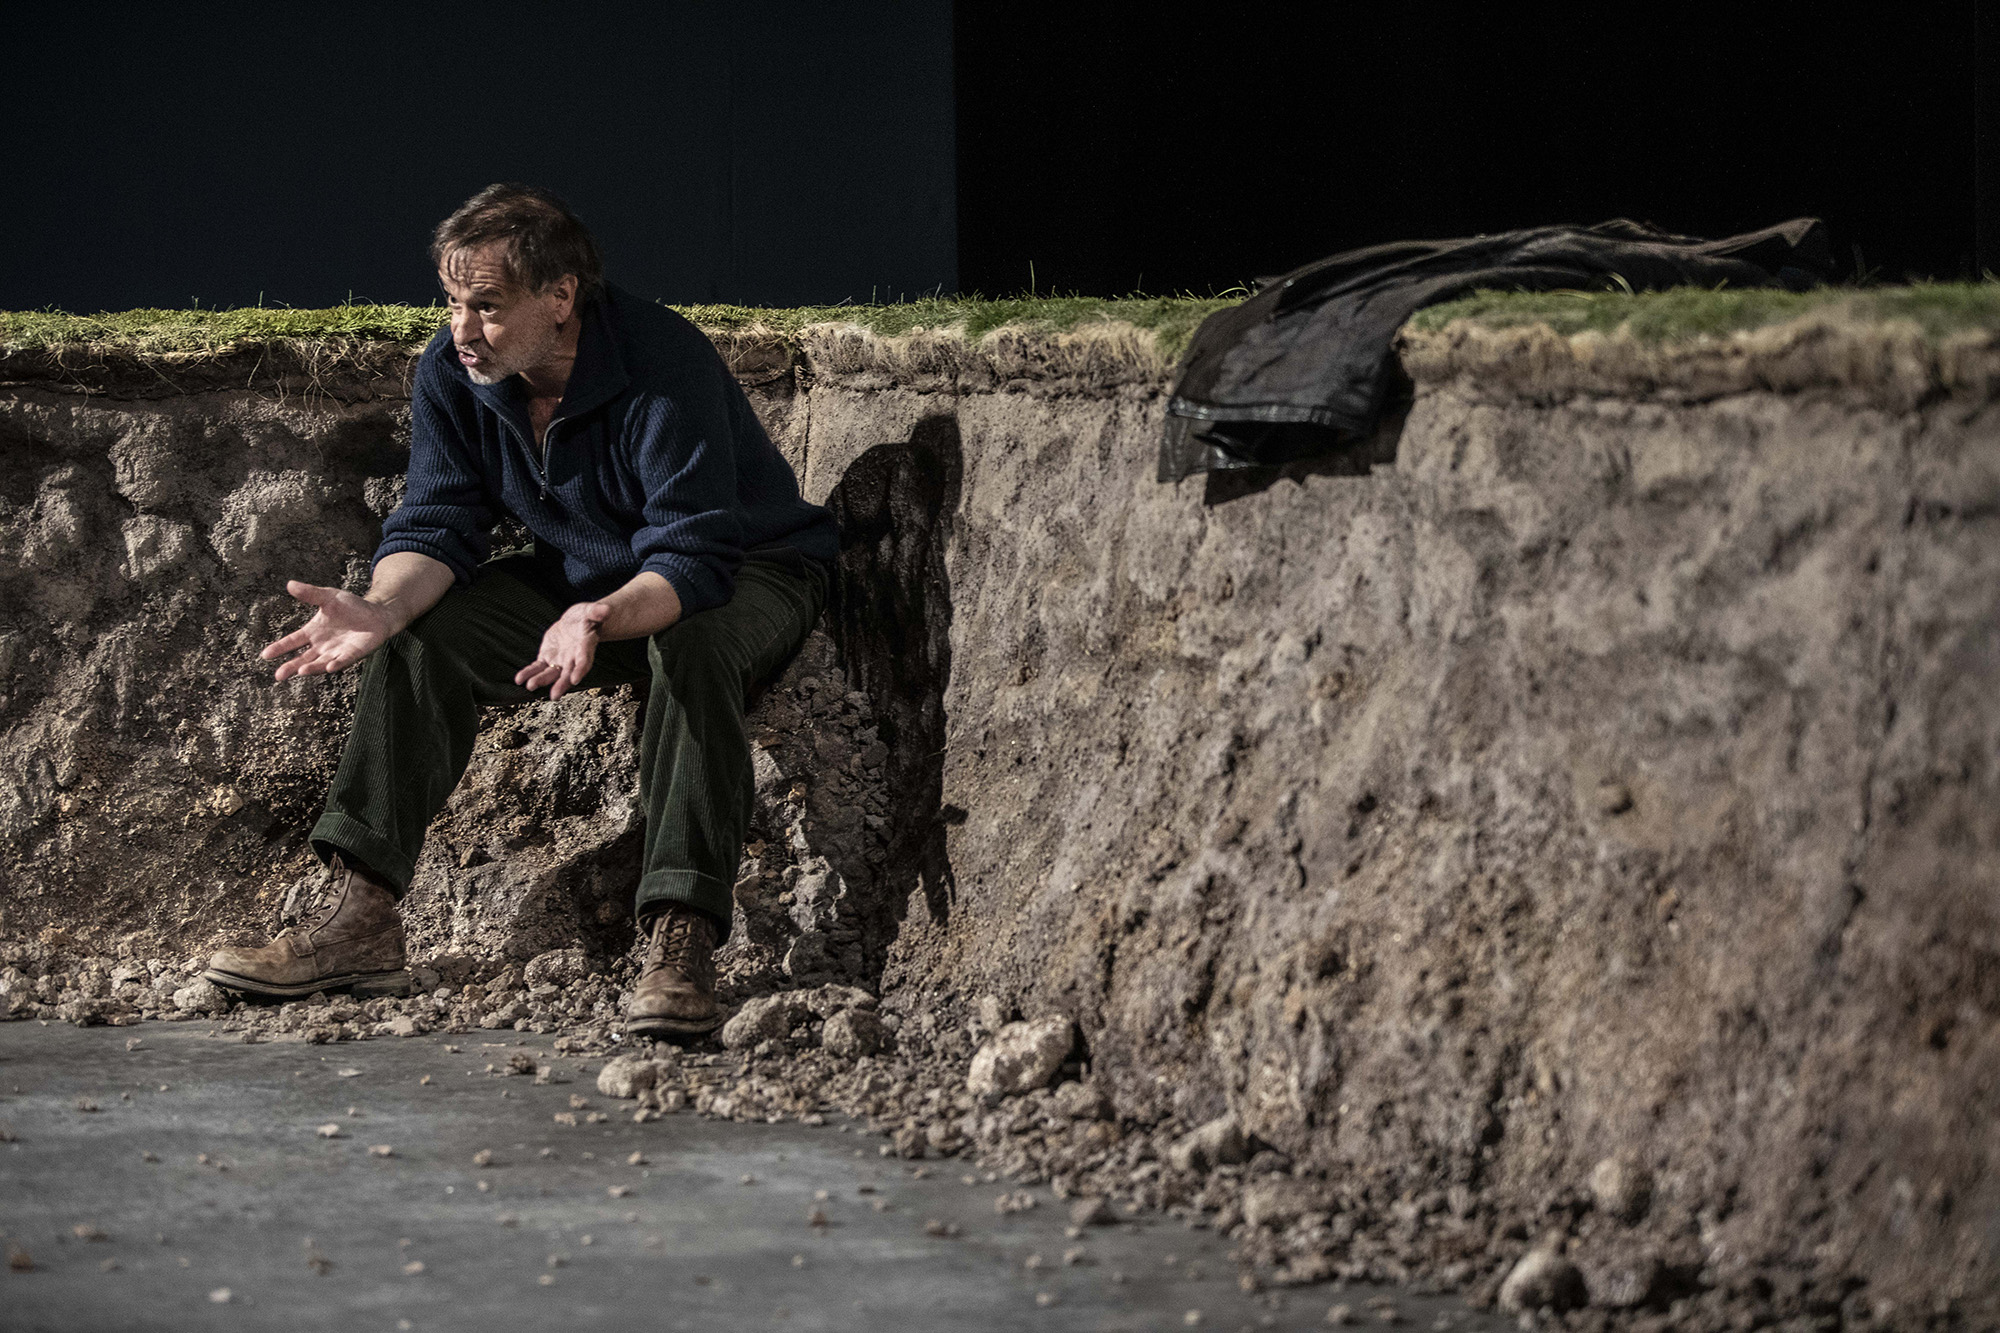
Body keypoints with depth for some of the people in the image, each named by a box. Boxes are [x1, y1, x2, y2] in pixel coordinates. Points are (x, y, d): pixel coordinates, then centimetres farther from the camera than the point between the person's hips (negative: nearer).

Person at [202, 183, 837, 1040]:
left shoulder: (666, 366, -31)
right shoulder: (451, 372, -11)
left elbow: (690, 559, -34)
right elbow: (438, 525, -11)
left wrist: (598, 620, -54)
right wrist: (381, 609, -33)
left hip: (748, 573, -6)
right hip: (584, 577, 6)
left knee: (691, 649, -40)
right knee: (421, 636, -15)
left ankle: (680, 940, -45)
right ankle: (357, 918, -19)